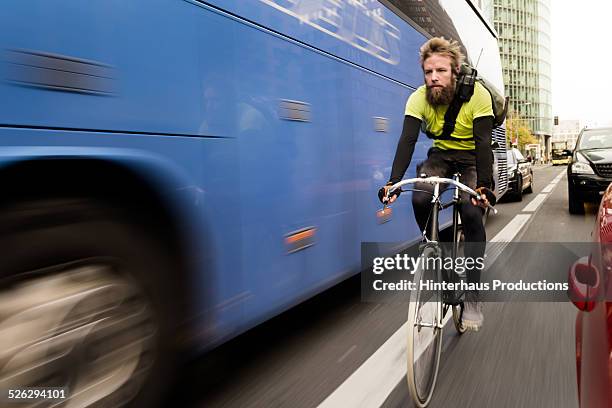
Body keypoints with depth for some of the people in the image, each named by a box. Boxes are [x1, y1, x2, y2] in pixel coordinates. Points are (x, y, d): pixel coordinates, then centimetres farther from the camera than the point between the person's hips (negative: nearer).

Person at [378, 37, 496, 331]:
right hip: (441, 155, 2)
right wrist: (394, 181, -40)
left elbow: (483, 142, -28)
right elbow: (407, 141, -27)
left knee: (471, 213, -23)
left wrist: (484, 185, -41)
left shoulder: (477, 95, -23)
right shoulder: (419, 98, -18)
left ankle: (472, 296, -13)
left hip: (472, 158, -2)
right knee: (420, 198, -28)